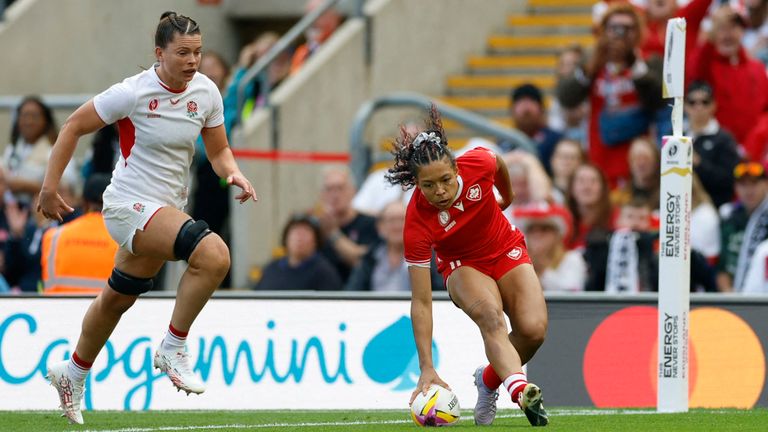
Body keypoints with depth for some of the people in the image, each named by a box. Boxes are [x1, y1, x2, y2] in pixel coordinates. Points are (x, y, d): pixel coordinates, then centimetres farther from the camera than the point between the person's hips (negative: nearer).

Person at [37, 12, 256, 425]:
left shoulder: (206, 92, -1)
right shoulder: (133, 93, -17)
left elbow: (218, 150, 11)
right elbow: (73, 126, -7)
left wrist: (234, 173, -12)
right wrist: (49, 187, -6)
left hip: (167, 209, 7)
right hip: (130, 205, -7)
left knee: (119, 298, 23)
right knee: (213, 254, -29)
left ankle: (73, 372, 46)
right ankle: (172, 348, -14)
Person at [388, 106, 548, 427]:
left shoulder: (479, 164, -28)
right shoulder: (418, 222, -32)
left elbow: (498, 165, 2)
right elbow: (421, 301, -28)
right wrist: (427, 368, -32)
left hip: (507, 251, 3)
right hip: (463, 265, -3)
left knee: (533, 329, -20)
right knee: (490, 315, -35)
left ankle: (488, 380, 10)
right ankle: (521, 390, -61)